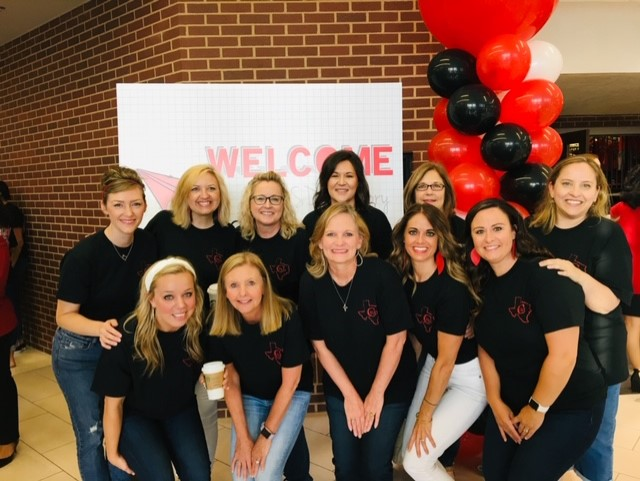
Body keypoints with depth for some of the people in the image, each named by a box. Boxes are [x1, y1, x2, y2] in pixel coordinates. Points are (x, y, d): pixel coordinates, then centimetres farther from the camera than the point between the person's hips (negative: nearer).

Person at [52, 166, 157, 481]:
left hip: (123, 346, 4)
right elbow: (64, 315, -19)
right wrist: (100, 328, -36)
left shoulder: (148, 244, -11)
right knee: (91, 434, 8)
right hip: (78, 352, -4)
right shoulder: (83, 254, -25)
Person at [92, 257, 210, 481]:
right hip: (135, 415, -2)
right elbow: (113, 403, -15)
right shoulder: (127, 338, -32)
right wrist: (112, 452, -4)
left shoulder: (199, 327, -25)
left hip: (181, 411, 3)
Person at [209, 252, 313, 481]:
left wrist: (266, 436, -15)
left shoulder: (287, 317, -28)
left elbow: (290, 382, -18)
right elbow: (231, 382, -7)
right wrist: (243, 438, -10)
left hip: (292, 395, -2)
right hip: (249, 397, 3)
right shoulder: (221, 325, -19)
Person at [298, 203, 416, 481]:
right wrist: (350, 394, -5)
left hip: (390, 387, -2)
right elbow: (320, 346, -6)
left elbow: (396, 339, -14)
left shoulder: (382, 274, -22)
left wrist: (376, 393, -9)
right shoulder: (310, 282, -14)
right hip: (340, 390, 3)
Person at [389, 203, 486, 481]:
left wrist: (425, 415, -11)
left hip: (470, 376, -6)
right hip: (433, 366, 6)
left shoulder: (452, 287, -29)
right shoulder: (401, 277, -10)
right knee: (409, 451, 11)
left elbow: (446, 362, -21)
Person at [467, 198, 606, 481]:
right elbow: (485, 347, 4)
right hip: (511, 402, 6)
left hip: (568, 406, -6)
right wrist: (495, 402, -1)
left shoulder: (545, 274, -23)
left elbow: (563, 354, -26)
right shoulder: (482, 283, -2)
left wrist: (537, 408, -16)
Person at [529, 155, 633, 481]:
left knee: (592, 446, 13)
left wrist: (577, 275, -34)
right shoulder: (534, 232, -1)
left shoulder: (608, 234, -11)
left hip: (595, 360, -3)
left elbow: (607, 303, -18)